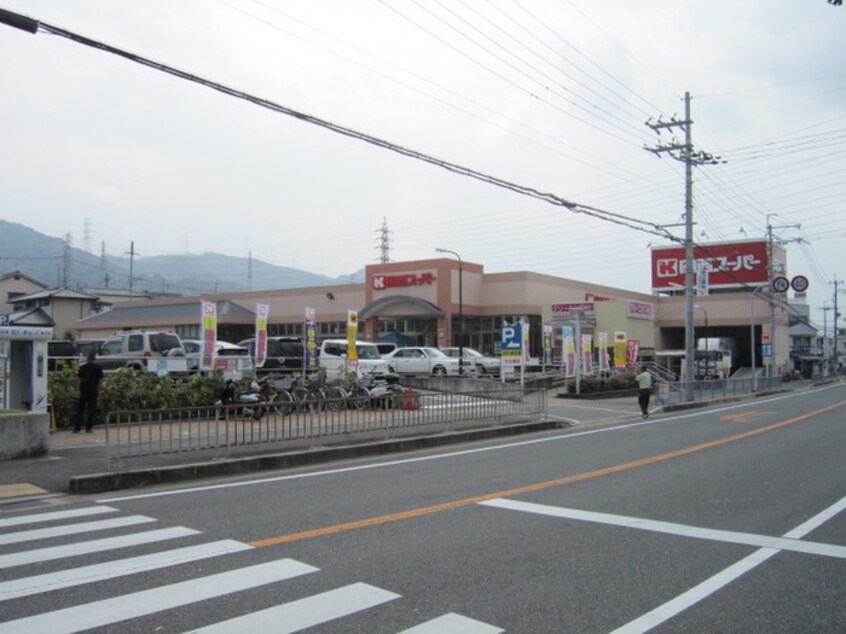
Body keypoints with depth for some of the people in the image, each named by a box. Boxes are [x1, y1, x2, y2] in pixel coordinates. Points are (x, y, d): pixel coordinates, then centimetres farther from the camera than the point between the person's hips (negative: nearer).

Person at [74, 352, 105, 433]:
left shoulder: (82, 367, 0)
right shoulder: (98, 368, -1)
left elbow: (78, 379, -4)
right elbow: (100, 381, -2)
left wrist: (78, 389, -3)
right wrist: (99, 390, 6)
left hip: (83, 390, 1)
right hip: (93, 391, -1)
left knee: (80, 409, 8)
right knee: (91, 409, 6)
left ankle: (77, 428, 9)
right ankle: (89, 428, 6)